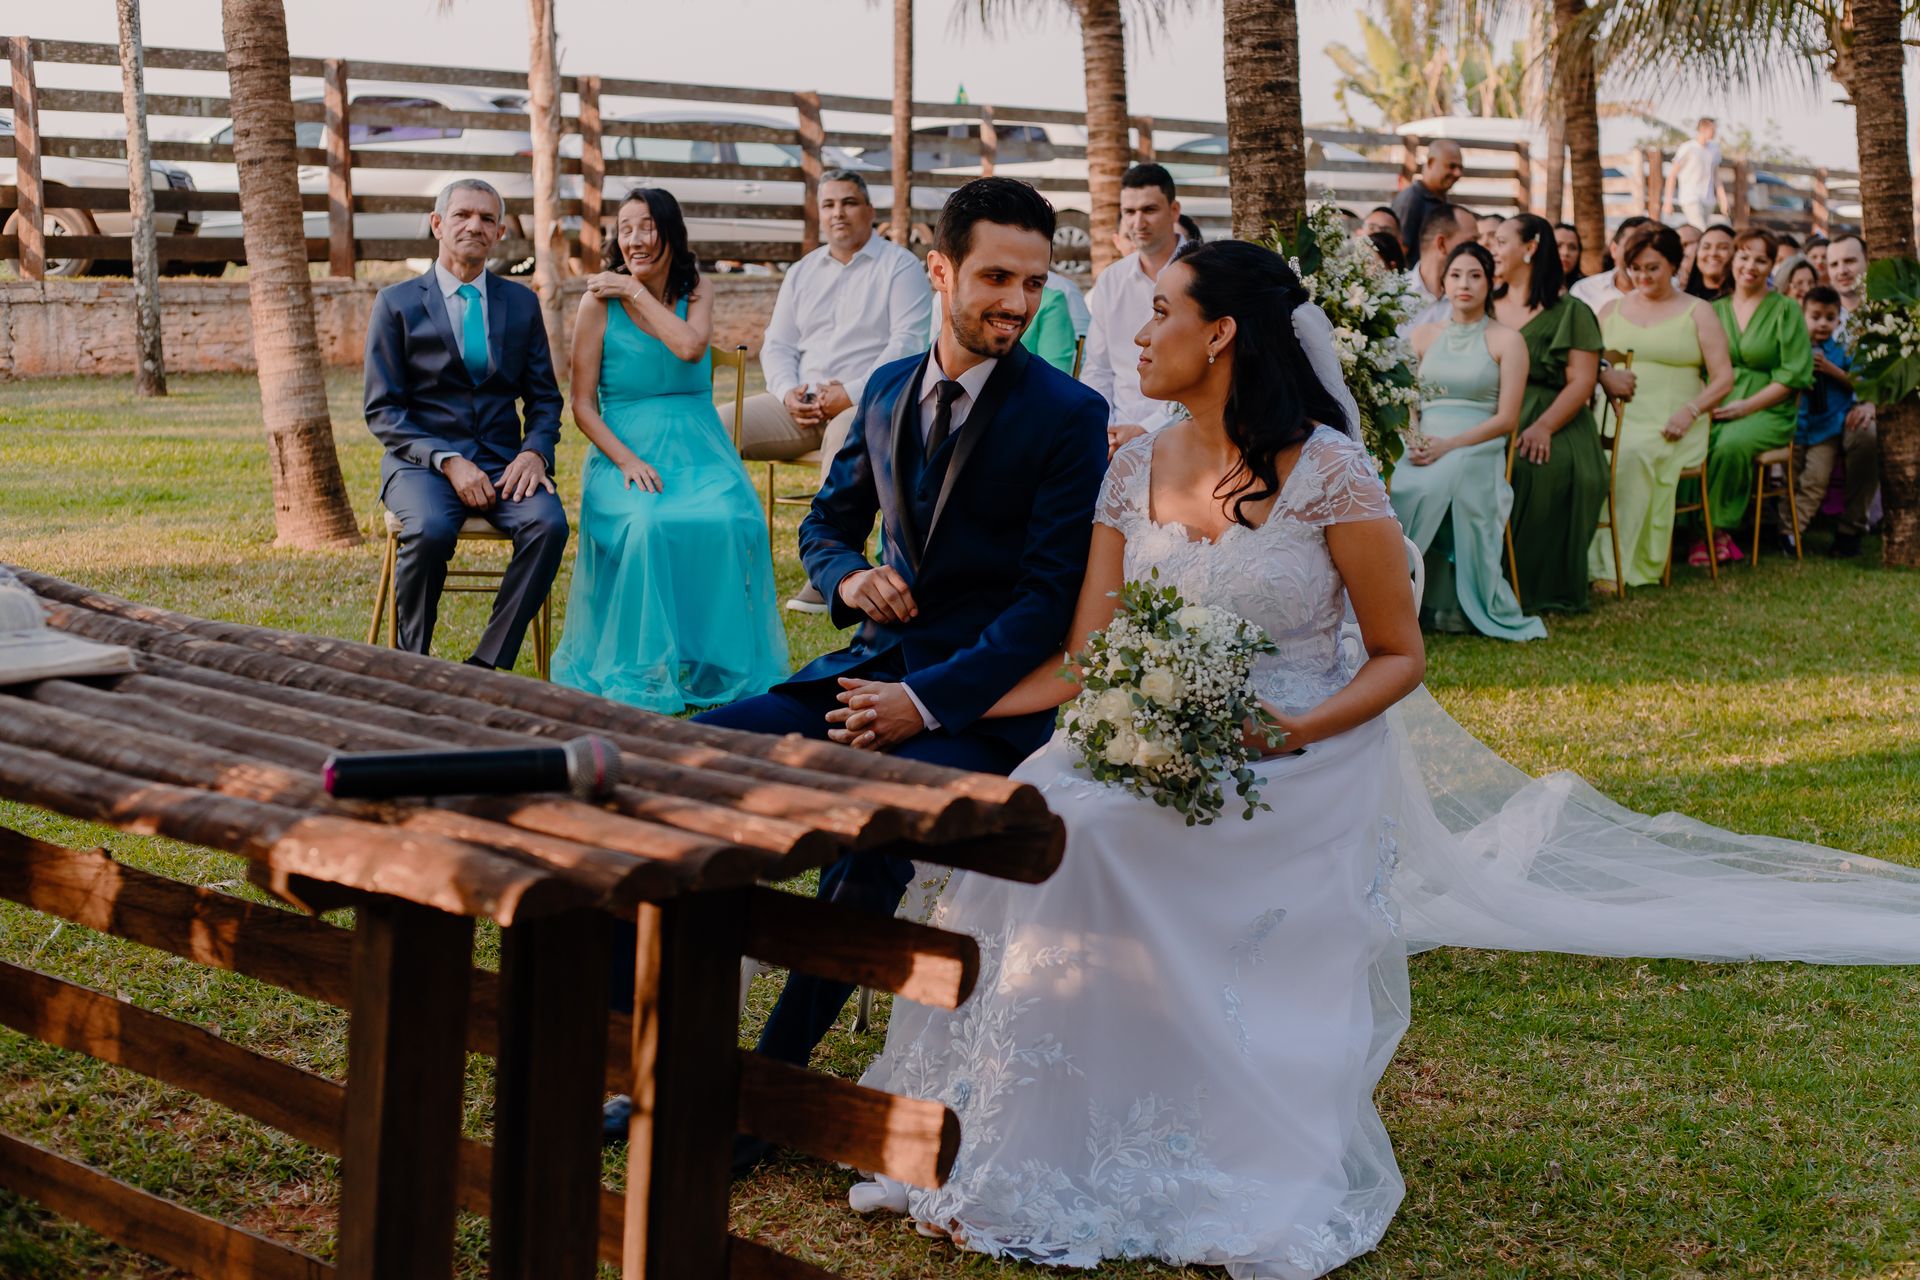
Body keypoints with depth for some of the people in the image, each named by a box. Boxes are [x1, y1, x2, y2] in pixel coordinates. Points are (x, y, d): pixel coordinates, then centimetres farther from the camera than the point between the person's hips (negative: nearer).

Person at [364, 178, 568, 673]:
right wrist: (448, 461, -16)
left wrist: (534, 452, -8)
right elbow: (382, 410, -1)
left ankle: (487, 666, -22)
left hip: (503, 463, 3)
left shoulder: (522, 302, 13)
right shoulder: (397, 303, 4)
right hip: (422, 461, -2)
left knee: (549, 522, -29)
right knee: (430, 530, -35)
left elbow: (544, 399, 14)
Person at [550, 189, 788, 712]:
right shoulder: (600, 302, 1)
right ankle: (643, 675, -22)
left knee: (730, 522, -31)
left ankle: (718, 666, -16)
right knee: (646, 525, -35)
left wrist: (636, 293, -7)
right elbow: (582, 405, 0)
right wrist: (626, 460, -15)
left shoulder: (696, 292, 10)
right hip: (624, 452, -2)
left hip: (697, 449, 2)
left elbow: (691, 347, -14)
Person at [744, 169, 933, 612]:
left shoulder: (900, 266, 2)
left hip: (871, 402, -6)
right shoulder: (802, 272, 20)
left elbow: (909, 342, -10)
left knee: (844, 433, -41)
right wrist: (787, 392, -4)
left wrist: (853, 393, -19)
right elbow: (776, 343, 18)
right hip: (801, 404, 6)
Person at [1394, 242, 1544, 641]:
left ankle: (1449, 604, -28)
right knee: (1394, 486, -32)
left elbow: (1506, 419, -2)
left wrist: (1449, 445, -14)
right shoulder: (1424, 334, 19)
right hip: (1424, 446, 3)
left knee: (1433, 487, -37)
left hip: (1477, 449, -3)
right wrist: (1412, 438, -8)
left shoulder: (1506, 340, 7)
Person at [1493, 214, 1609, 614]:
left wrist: (1543, 427, -19)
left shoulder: (1570, 312, 7)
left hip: (1551, 418, -3)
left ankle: (1538, 587, -28)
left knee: (1546, 465, -37)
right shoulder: (1486, 308, 22)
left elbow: (1582, 383, -2)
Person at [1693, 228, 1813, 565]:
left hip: (1768, 411, -3)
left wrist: (1747, 406, -12)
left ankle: (1719, 529, -20)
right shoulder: (1715, 310, 17)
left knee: (1731, 444, -36)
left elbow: (1795, 374, -3)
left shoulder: (1786, 310, 5)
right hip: (1717, 409, 3)